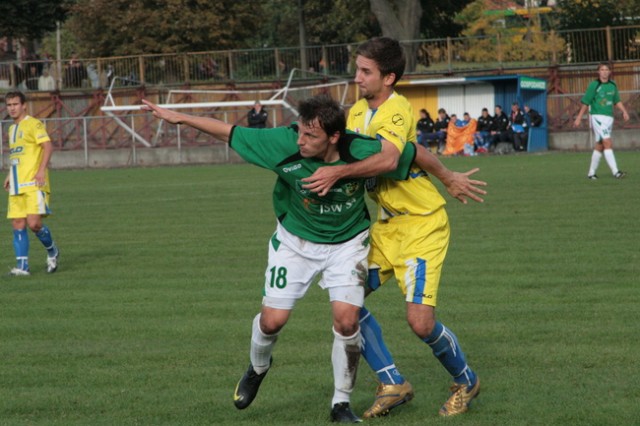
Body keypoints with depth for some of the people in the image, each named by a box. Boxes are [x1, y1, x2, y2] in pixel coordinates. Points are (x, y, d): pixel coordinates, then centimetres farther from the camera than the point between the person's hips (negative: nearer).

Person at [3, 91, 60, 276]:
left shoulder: (34, 124, -5)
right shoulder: (12, 128, 20)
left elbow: (48, 146, -14)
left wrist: (42, 170, -24)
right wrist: (10, 175, 21)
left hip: (34, 184, -8)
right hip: (17, 186, 8)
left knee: (34, 223, -15)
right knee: (18, 225, 0)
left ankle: (52, 251, 10)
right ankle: (22, 266, 2)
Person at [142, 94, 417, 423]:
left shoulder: (363, 152, -30)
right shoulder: (284, 144, -29)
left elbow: (413, 153, -12)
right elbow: (231, 134, -15)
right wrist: (180, 118, -10)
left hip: (347, 243, -1)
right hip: (296, 241, 1)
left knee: (346, 321, -15)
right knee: (273, 320, -1)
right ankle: (257, 369, 35)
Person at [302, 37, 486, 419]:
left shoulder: (397, 109, -19)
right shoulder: (357, 113, 5)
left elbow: (387, 157, -36)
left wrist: (338, 172, -35)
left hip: (422, 225, -8)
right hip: (388, 225, 8)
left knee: (420, 321, -15)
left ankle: (466, 381, 15)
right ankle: (393, 385, 9)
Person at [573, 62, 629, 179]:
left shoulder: (613, 85, 9)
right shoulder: (594, 85, -7)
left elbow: (617, 101, 20)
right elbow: (585, 103, -3)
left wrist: (624, 111, 4)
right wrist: (578, 118, -3)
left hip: (609, 117, 6)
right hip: (597, 117, -6)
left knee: (600, 146, 10)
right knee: (608, 143, -16)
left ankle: (591, 172, 20)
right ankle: (615, 172, -22)